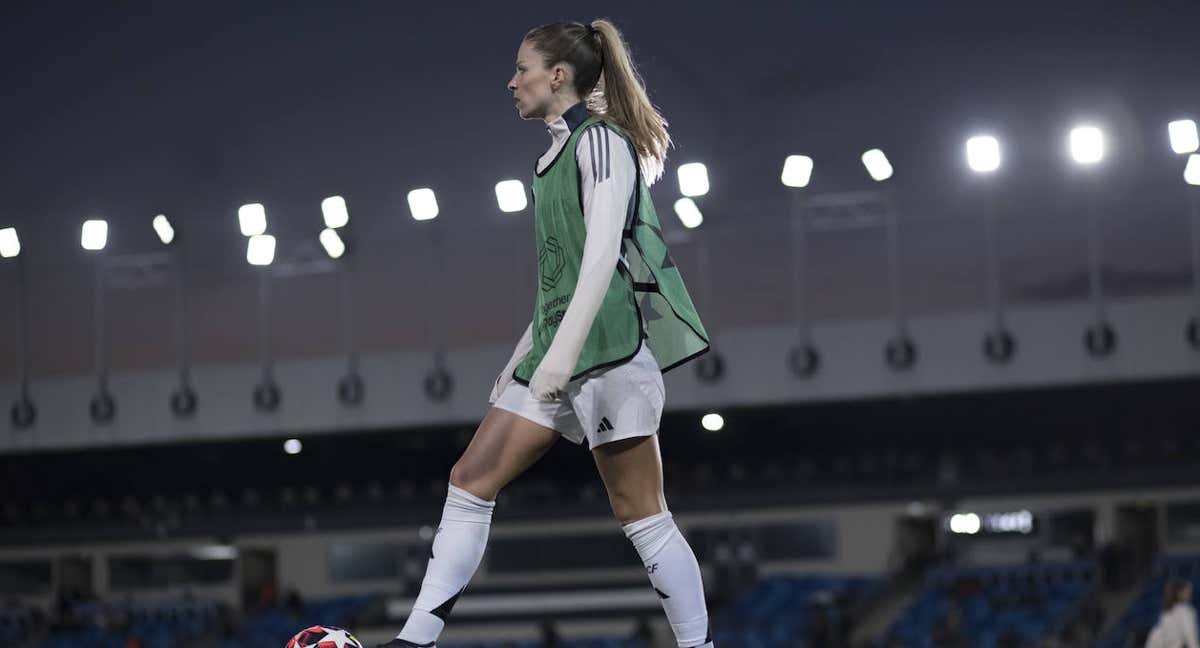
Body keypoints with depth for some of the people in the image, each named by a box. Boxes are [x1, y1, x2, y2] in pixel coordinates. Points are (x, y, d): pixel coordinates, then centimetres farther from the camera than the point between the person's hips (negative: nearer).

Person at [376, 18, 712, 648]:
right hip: (555, 349, 9)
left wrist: (563, 353, -25)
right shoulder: (558, 151, 20)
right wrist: (522, 357, 25)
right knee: (471, 479, 3)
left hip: (607, 346, -9)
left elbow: (603, 254, -19)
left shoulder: (602, 140, -8)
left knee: (641, 515, -6)